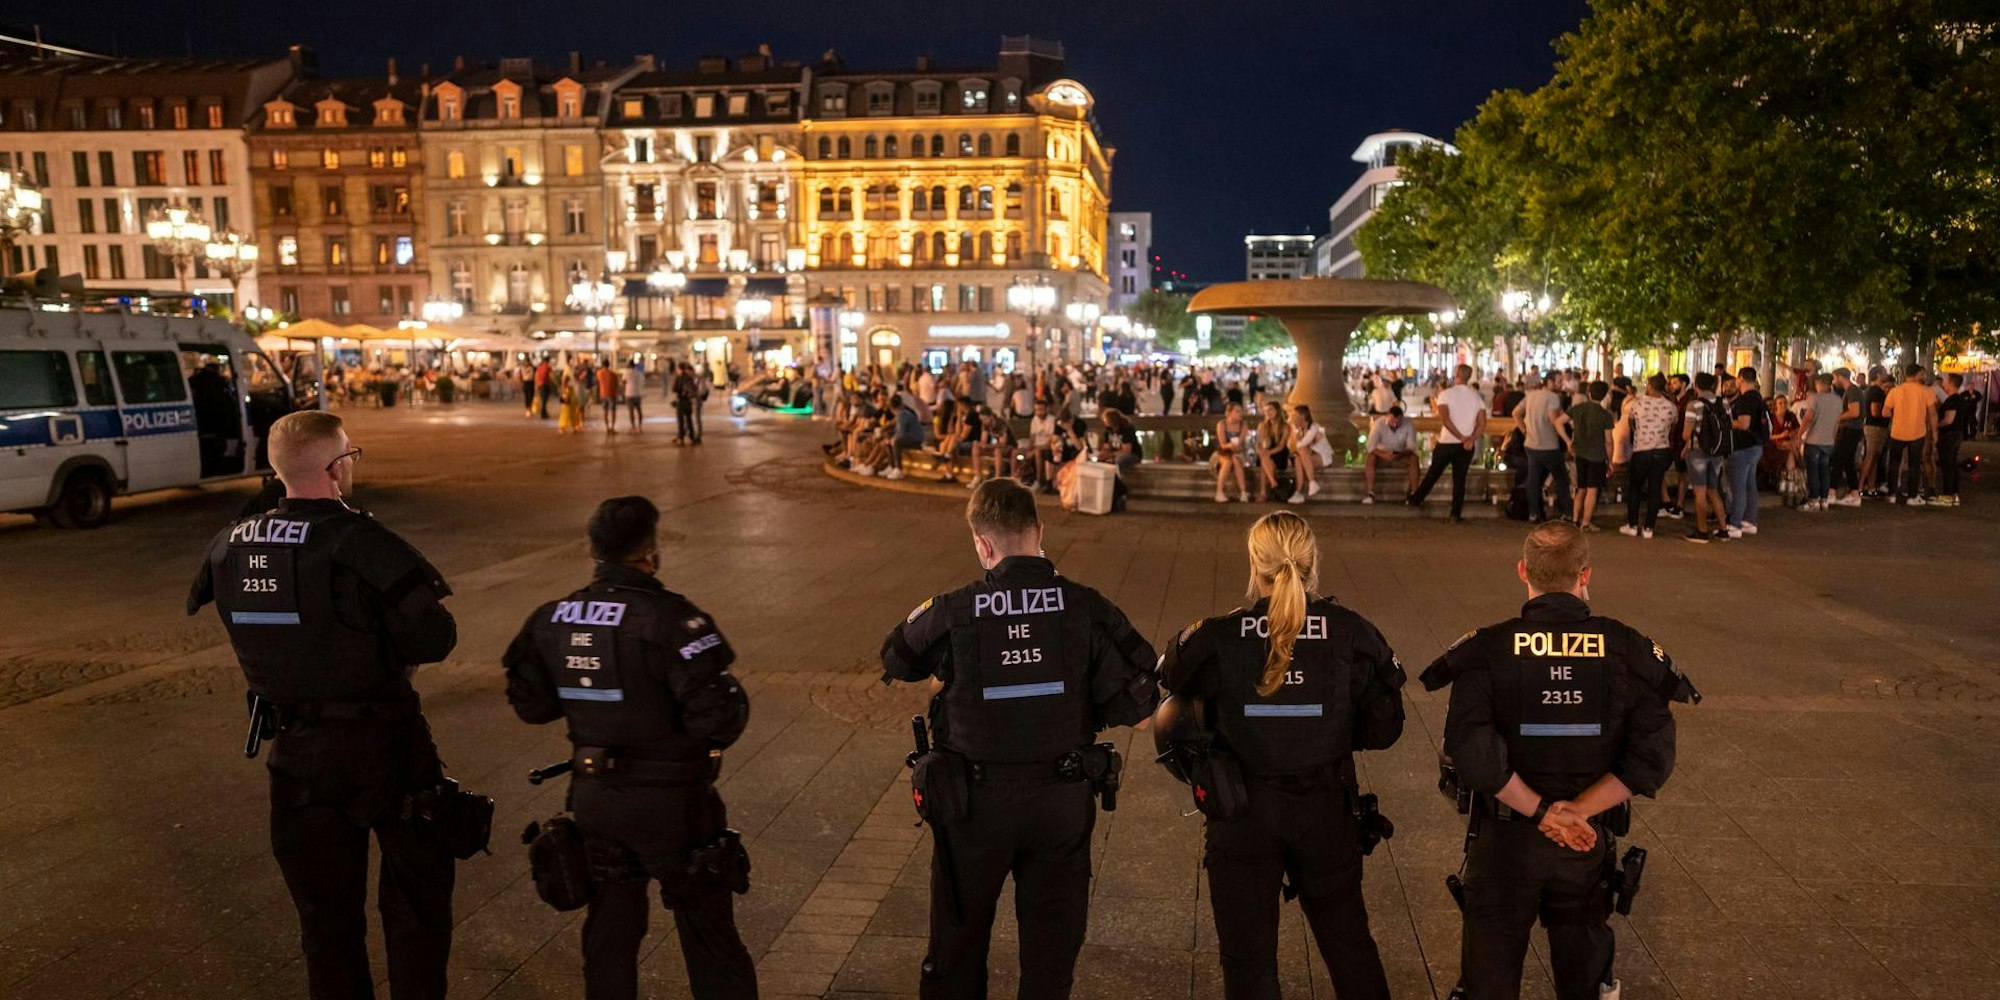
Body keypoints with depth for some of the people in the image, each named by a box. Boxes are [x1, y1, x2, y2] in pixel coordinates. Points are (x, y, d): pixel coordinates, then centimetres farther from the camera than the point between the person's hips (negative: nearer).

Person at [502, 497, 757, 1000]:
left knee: (609, 928, 21)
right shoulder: (669, 619, -22)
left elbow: (530, 704, 8)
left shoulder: (552, 619, -2)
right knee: (708, 933, 10)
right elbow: (717, 712, -27)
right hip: (670, 803, -5)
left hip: (593, 797, 6)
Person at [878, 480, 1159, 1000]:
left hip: (973, 801, 0)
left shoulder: (949, 614, -16)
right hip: (1063, 798, 1)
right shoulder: (1085, 607, -14)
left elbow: (894, 663, 5)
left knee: (959, 937, 22)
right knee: (1052, 940, 20)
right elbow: (1140, 713, -10)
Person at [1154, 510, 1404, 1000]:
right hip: (1327, 812, 2)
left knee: (1247, 953, 15)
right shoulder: (1351, 634, -9)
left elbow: (1171, 729, -7)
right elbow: (1382, 730, -3)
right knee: (1348, 941, 24)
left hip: (1241, 815, -2)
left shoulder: (1215, 639, -14)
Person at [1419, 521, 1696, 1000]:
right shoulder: (1629, 650, -7)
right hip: (1589, 840, 2)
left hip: (1504, 837, -2)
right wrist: (1576, 811, -14)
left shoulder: (1487, 650, -13)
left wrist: (1540, 811, -14)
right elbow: (1652, 754, -12)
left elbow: (1472, 752, -22)